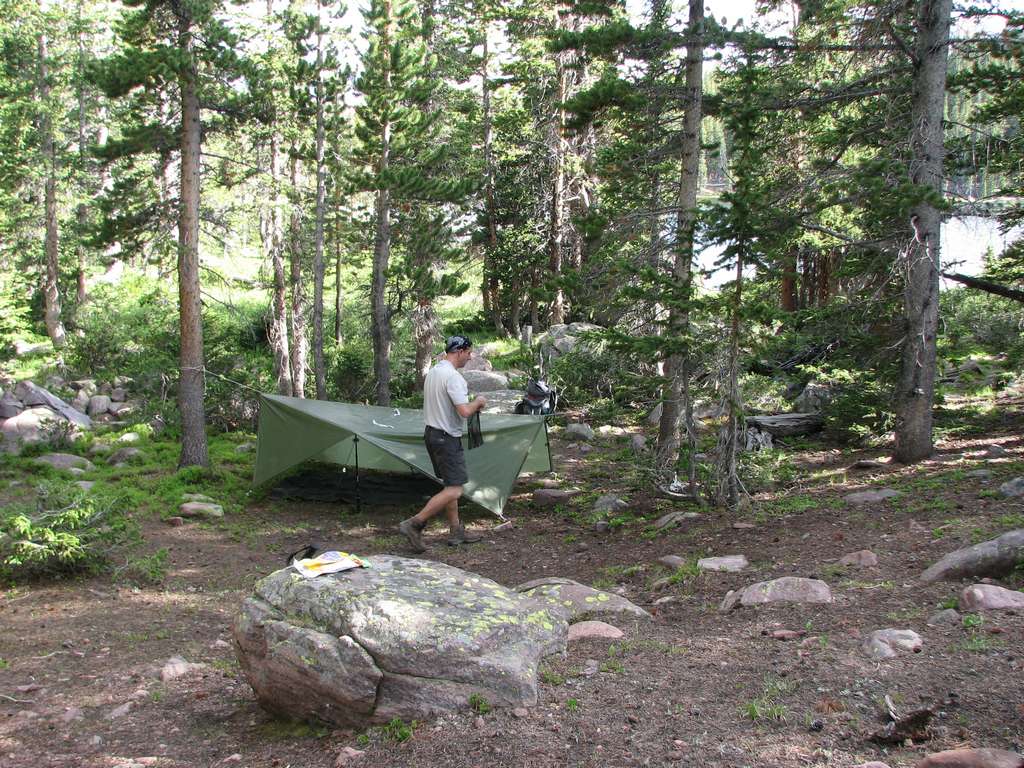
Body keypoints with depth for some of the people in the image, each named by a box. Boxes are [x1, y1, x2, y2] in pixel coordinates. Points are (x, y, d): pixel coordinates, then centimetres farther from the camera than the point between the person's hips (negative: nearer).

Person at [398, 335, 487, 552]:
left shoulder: (432, 372, 13)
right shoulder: (452, 376, -19)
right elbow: (464, 411, -27)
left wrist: (473, 405, 17)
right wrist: (478, 402, -6)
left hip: (432, 433, 10)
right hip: (447, 437, -10)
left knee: (450, 485, 17)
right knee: (454, 490, -9)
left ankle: (456, 531, 21)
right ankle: (413, 524, -11)